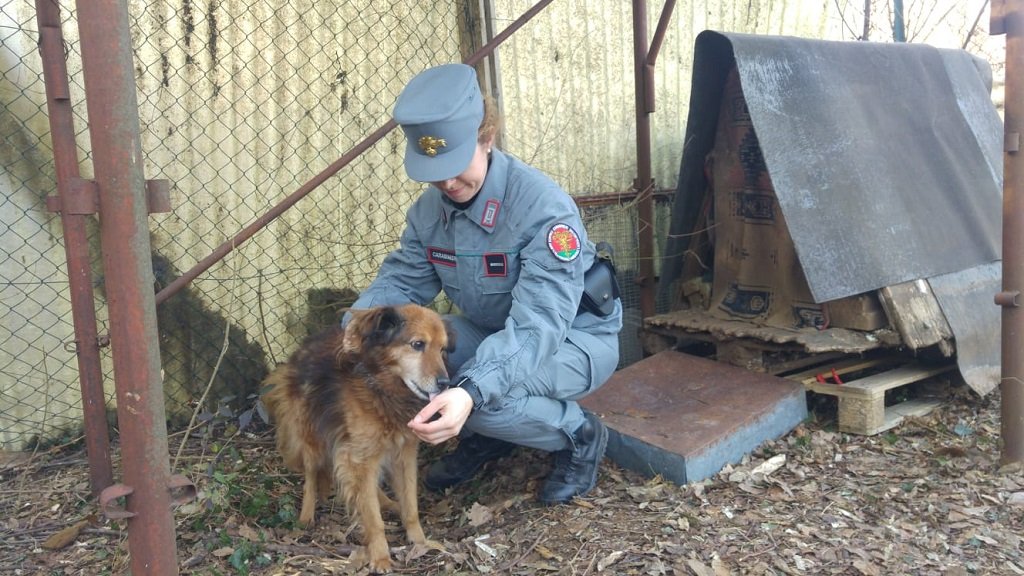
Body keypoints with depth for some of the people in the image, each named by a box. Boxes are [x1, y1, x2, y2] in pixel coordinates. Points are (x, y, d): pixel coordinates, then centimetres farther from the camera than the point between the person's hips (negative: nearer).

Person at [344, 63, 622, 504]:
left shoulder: (544, 207, -31)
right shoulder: (429, 208, -8)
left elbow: (538, 325, -40)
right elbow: (401, 281, -5)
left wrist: (470, 392, -56)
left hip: (573, 338, -6)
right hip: (488, 330, 7)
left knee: (486, 397, -35)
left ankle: (579, 435, -1)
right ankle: (483, 437, 9)